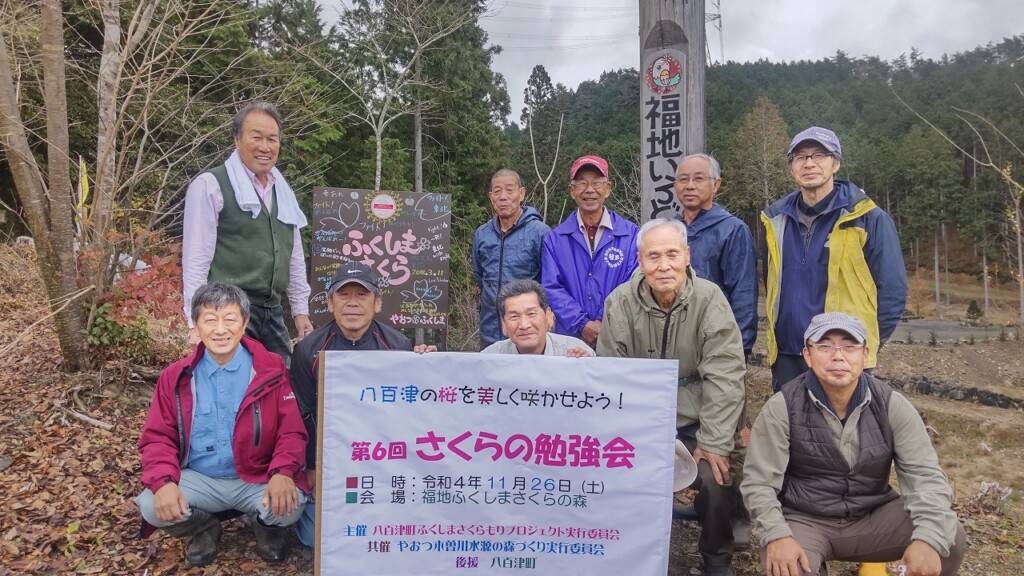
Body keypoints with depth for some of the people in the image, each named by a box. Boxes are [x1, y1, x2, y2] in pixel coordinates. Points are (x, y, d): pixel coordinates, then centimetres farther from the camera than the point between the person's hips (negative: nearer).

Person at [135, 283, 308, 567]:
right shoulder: (176, 377, 1)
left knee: (290, 507, -30)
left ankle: (264, 525, 11)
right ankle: (205, 528, 11)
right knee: (152, 507, -24)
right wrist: (163, 482, -20)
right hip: (198, 480, 2)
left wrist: (282, 473, -26)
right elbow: (158, 437, 0)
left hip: (258, 480, -2)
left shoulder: (271, 369, -4)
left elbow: (292, 431, -7)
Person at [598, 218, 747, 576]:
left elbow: (724, 376, -14)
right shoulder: (620, 303, -7)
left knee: (717, 481, -21)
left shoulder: (709, 299, -12)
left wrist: (713, 442, -17)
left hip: (697, 422, -1)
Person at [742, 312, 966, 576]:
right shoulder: (783, 407, -14)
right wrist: (776, 535, -31)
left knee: (950, 537, -18)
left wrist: (928, 539, -29)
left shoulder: (892, 405, -6)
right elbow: (759, 482, -14)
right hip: (804, 520, -3)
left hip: (873, 517, 3)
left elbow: (925, 475, -12)